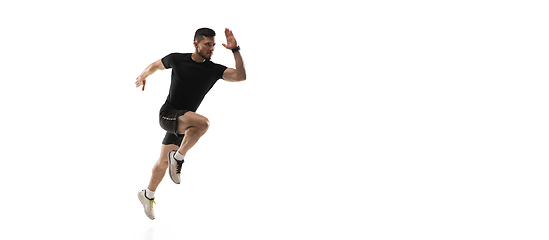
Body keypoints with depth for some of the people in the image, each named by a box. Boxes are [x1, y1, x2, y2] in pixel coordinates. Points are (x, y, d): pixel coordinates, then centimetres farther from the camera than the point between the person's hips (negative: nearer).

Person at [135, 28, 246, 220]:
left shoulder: (214, 70, -4)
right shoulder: (177, 59, -7)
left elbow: (240, 76, -18)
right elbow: (156, 65, 15)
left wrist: (235, 50, -24)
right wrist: (143, 75, 19)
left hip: (183, 121, 4)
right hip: (167, 114, -4)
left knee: (163, 162, 16)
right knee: (202, 122, -33)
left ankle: (148, 195, 39)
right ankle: (178, 157, -15)